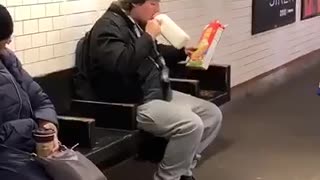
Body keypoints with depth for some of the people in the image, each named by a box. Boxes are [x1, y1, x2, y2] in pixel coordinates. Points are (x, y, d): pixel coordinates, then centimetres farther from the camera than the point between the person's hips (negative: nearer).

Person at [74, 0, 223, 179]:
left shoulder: (138, 24, 14)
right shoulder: (109, 26, -16)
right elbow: (122, 64, -33)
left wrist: (182, 52, 17)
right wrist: (149, 36, -22)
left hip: (161, 92, 10)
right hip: (133, 103, -10)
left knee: (213, 114, 4)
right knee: (191, 125, -27)